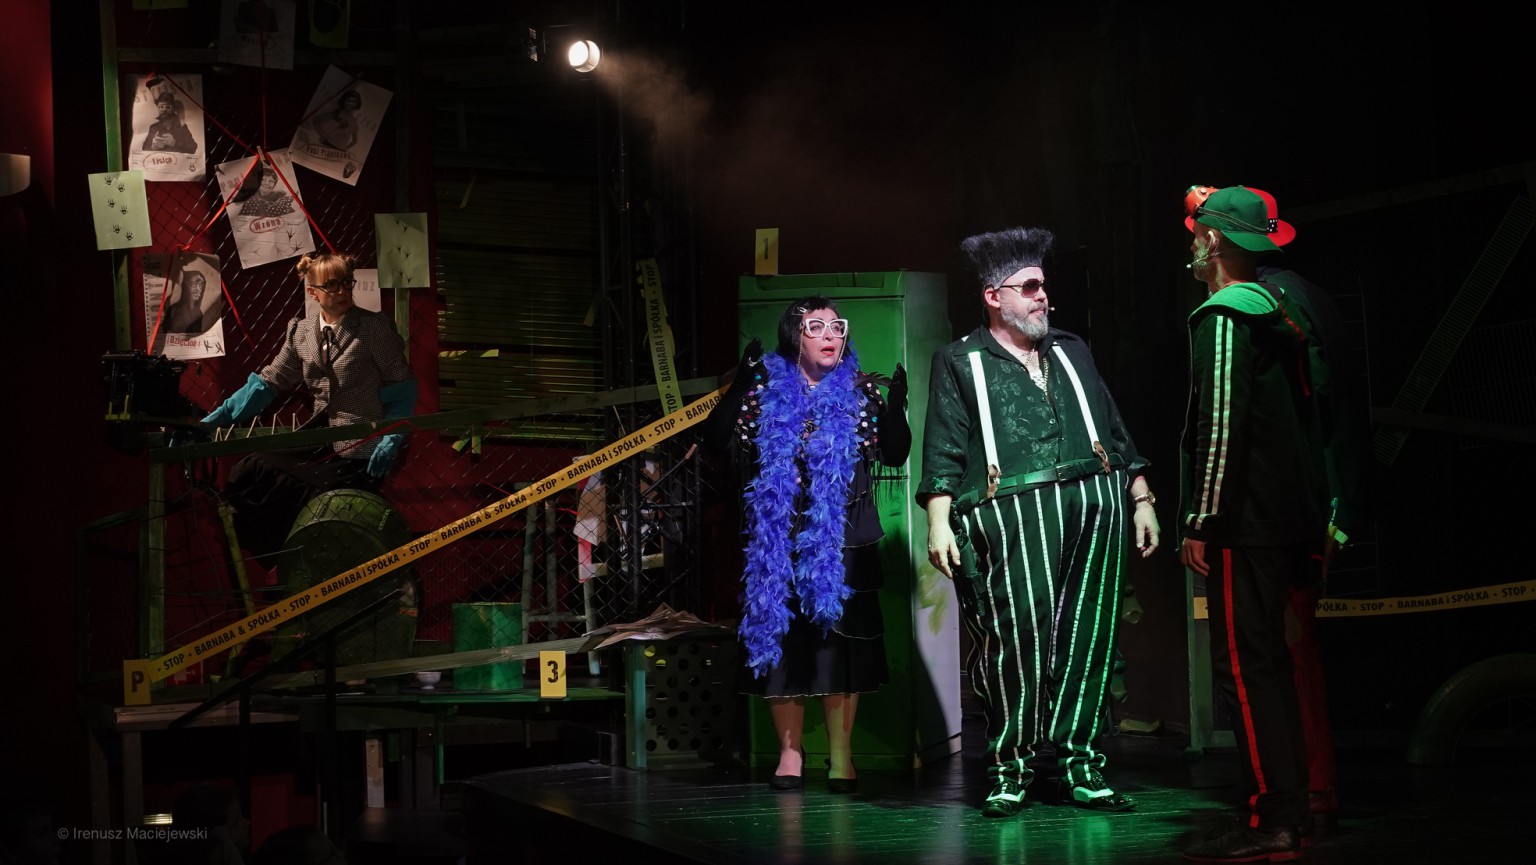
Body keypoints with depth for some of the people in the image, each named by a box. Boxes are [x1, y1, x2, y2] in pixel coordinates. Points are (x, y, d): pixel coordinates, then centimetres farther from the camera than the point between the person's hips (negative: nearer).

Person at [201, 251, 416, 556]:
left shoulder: (374, 327, -8)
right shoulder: (300, 332, 7)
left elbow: (401, 386, -7)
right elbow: (268, 382, 6)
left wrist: (393, 438, -19)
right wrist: (212, 420, -2)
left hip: (360, 455, -6)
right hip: (321, 438, 6)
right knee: (245, 476, -6)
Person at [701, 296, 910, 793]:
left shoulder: (859, 392, 6)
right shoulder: (766, 390, 3)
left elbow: (893, 454, 2)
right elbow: (720, 443, -5)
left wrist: (896, 409, -15)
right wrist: (738, 391, -16)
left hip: (843, 545, 0)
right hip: (779, 543, 0)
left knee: (839, 644, 2)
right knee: (781, 644, 3)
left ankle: (841, 757, 12)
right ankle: (790, 752, 15)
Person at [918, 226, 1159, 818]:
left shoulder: (1072, 352, 25)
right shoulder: (960, 362, 11)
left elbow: (1115, 431, 25)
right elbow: (943, 452, 3)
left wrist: (1141, 500, 19)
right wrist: (939, 522, -7)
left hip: (1095, 504, 5)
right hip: (1010, 517, -4)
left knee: (1087, 639, 1)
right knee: (1014, 636, -12)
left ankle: (1078, 765, 8)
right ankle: (1009, 771, -1)